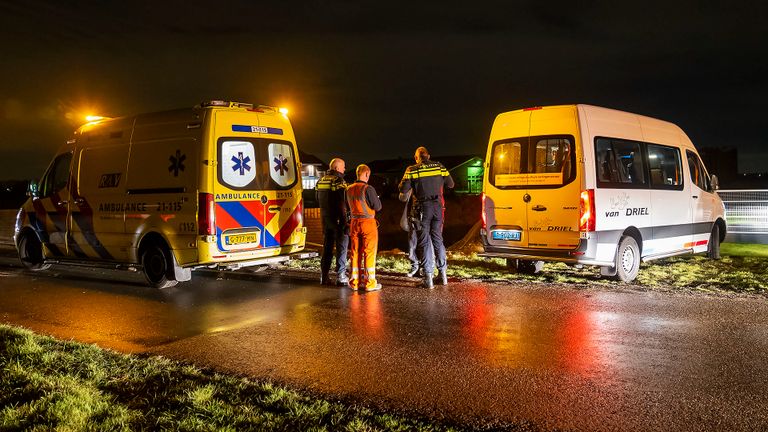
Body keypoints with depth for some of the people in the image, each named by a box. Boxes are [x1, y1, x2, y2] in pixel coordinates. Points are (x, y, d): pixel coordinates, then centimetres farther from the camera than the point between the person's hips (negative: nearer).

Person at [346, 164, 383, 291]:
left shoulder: (349, 189, 5)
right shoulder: (368, 189, -15)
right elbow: (378, 207, -11)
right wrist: (376, 198, 8)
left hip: (354, 222, 6)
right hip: (368, 222, -6)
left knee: (355, 252, 11)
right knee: (369, 252, 1)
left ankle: (354, 282, 16)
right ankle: (369, 283, 3)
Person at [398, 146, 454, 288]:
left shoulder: (412, 170, -6)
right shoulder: (439, 167, 3)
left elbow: (403, 190, -8)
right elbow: (450, 184, 10)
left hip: (423, 208, -3)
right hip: (438, 207, 3)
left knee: (424, 242, 3)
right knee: (438, 239, 15)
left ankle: (428, 276, 1)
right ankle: (443, 273, 18)